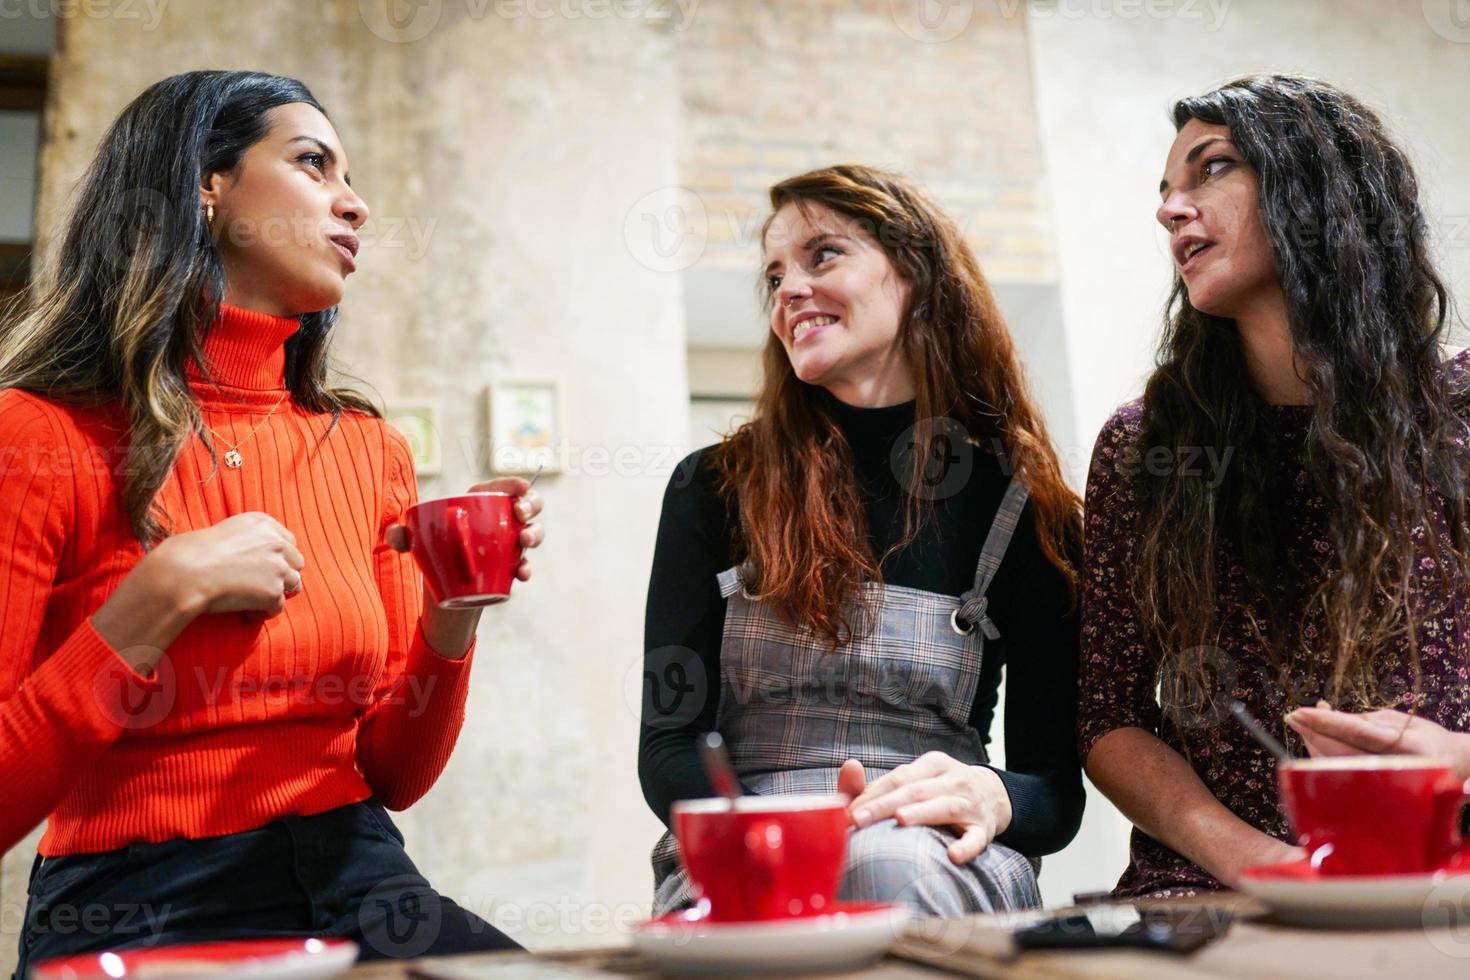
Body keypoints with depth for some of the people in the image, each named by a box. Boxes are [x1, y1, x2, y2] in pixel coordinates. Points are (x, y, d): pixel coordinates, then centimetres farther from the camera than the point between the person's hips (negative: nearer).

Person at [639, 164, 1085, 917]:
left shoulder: (1021, 507, 6)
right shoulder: (714, 488, 6)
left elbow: (1057, 791, 6)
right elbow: (666, 750, 1)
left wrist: (992, 796, -20)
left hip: (934, 859, 1)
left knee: (888, 864, -36)